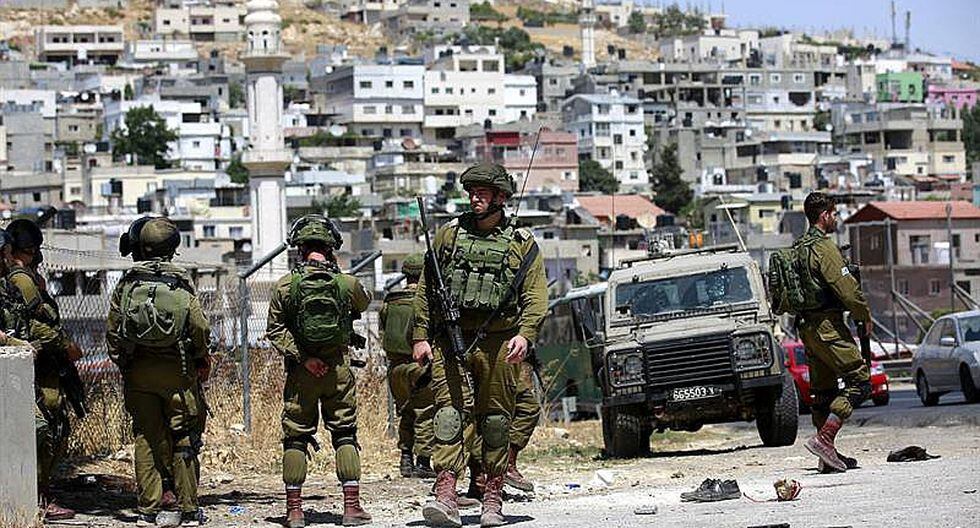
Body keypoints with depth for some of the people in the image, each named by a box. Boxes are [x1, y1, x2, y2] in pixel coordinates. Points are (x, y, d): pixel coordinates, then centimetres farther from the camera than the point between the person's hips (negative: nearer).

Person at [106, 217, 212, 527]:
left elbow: (112, 330, 3)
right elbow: (199, 328, -8)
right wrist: (202, 360, 8)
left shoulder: (126, 283, 0)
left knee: (146, 439, 8)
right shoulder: (181, 283, -6)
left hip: (137, 373, 2)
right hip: (177, 372, -2)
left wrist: (122, 363, 15)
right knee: (184, 440, 4)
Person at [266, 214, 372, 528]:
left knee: (296, 437, 7)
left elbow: (275, 330, -9)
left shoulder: (285, 285, -7)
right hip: (339, 370, 0)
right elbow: (363, 305, 18)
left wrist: (302, 357, -9)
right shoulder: (348, 284, -5)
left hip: (300, 372, 0)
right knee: (345, 435, 7)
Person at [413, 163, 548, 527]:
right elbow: (425, 289, 12)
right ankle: (446, 497, -20)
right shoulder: (449, 235, 11)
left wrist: (524, 334, -15)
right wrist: (421, 336, 4)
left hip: (498, 343, 0)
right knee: (450, 412, -12)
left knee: (495, 419, 5)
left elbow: (536, 297, 1)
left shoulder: (523, 244, 7)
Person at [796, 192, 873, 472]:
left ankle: (828, 455, 14)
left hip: (806, 328, 10)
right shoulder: (825, 247, -13)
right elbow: (847, 289, -17)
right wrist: (865, 316, -3)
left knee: (823, 390, 13)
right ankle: (824, 439, -19)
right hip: (828, 325, -10)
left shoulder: (797, 248, 15)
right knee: (859, 381, -8)